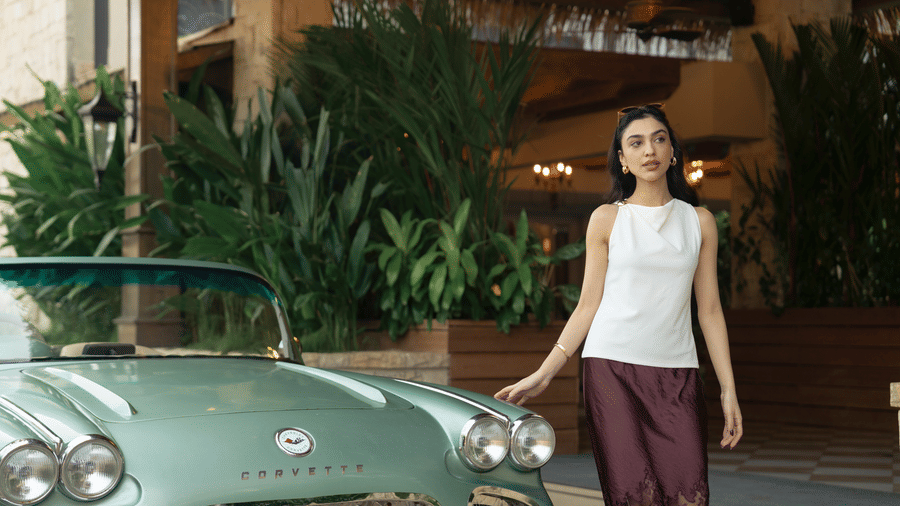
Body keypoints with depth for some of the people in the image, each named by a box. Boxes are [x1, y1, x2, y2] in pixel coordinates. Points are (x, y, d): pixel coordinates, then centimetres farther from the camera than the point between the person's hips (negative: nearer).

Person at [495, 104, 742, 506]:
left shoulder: (699, 221, 12)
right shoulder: (607, 219, 8)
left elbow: (709, 310, 13)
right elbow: (588, 306, 8)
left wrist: (728, 390, 7)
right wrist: (542, 375, 1)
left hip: (677, 375, 2)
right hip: (612, 368, -2)